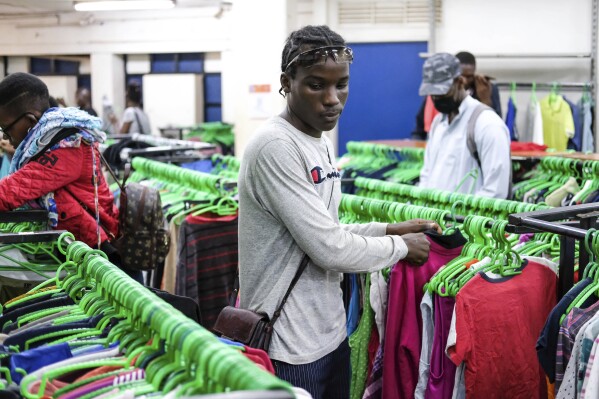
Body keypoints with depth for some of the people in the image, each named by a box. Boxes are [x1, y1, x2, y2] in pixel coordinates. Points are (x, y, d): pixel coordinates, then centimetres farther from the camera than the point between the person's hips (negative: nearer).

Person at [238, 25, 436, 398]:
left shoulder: (323, 143, 9)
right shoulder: (275, 147, -21)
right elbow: (330, 248, -22)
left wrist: (389, 229, 4)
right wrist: (401, 246, -8)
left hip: (332, 335, 9)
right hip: (290, 349, -9)